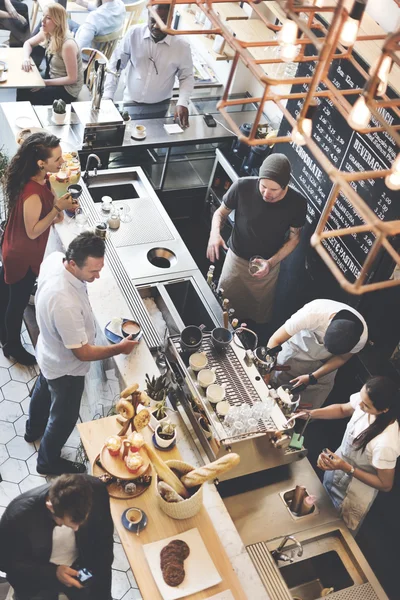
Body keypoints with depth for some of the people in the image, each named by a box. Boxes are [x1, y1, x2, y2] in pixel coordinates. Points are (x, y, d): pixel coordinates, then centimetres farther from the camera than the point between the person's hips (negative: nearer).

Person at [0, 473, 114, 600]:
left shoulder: (96, 491, -27)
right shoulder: (19, 514, -33)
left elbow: (103, 539, -8)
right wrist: (53, 573, -23)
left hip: (80, 566, 1)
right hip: (37, 576, -1)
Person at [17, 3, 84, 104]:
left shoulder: (67, 44, -29)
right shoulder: (46, 33, -6)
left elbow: (72, 78, -25)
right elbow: (28, 43, 13)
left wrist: (44, 82, -21)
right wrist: (26, 58, -10)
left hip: (67, 89, -7)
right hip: (52, 78, 7)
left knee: (25, 95, -12)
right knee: (22, 88, -4)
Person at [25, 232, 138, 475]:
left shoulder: (54, 258, -22)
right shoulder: (65, 304, -46)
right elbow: (83, 353, -33)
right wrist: (120, 348, -19)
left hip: (50, 351, 9)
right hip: (66, 366, -8)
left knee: (44, 390, 36)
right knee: (64, 417, 19)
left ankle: (34, 428, 66)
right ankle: (49, 461, 47)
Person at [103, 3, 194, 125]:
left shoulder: (181, 46, -12)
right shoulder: (134, 33, -11)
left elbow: (187, 77, 0)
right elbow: (115, 65, -3)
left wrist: (182, 103, -17)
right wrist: (108, 96, -10)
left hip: (159, 107, -1)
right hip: (130, 103, 1)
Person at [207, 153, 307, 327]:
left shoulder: (297, 203, -25)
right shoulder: (243, 186, -28)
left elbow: (294, 238, -8)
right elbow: (221, 212, -9)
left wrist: (271, 262, -22)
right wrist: (215, 233, -30)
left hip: (268, 264, 0)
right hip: (236, 258, 0)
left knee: (260, 314, 23)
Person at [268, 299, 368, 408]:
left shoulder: (362, 336, -33)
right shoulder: (312, 314, -42)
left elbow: (341, 358, -13)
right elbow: (275, 340, -33)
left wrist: (312, 378, -21)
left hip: (325, 363, 1)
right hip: (296, 351, -1)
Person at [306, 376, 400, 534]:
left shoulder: (386, 443, -42)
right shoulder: (365, 399, -24)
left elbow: (385, 485, -26)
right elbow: (343, 409, -1)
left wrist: (347, 468, -31)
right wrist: (311, 413, -15)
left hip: (352, 496, -6)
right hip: (335, 468, 6)